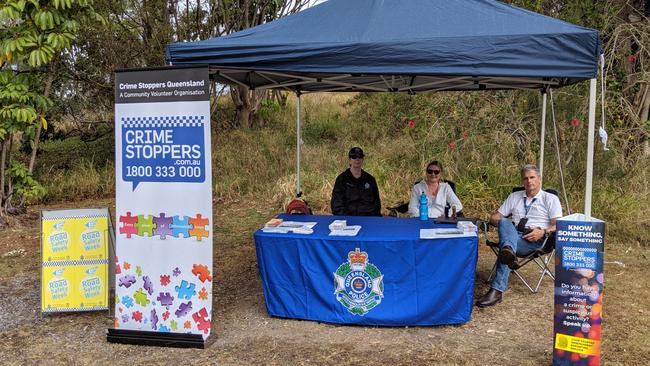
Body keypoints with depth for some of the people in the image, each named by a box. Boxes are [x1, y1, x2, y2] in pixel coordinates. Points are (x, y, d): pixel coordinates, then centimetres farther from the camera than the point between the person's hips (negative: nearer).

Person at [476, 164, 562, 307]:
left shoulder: (550, 199, 15)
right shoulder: (514, 197, 27)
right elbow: (494, 216, 22)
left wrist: (543, 232, -18)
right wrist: (505, 225, -1)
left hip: (535, 240, -3)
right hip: (513, 235, 4)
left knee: (504, 250, -36)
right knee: (504, 222, -34)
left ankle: (496, 291, -50)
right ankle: (508, 252, -65)